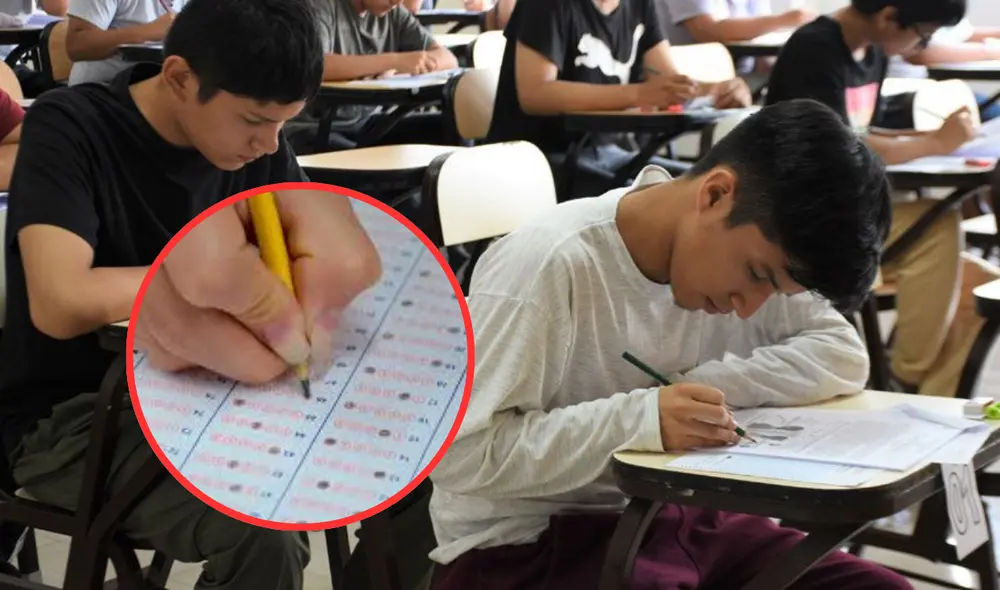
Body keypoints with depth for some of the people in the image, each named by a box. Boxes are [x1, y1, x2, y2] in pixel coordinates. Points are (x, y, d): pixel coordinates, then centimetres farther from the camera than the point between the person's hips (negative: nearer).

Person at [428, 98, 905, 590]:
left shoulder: (744, 247, -1)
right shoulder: (549, 263, -23)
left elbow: (841, 355, -2)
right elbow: (455, 451, -24)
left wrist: (705, 385, -17)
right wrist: (638, 418, -31)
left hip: (668, 517, 6)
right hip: (529, 543, -6)